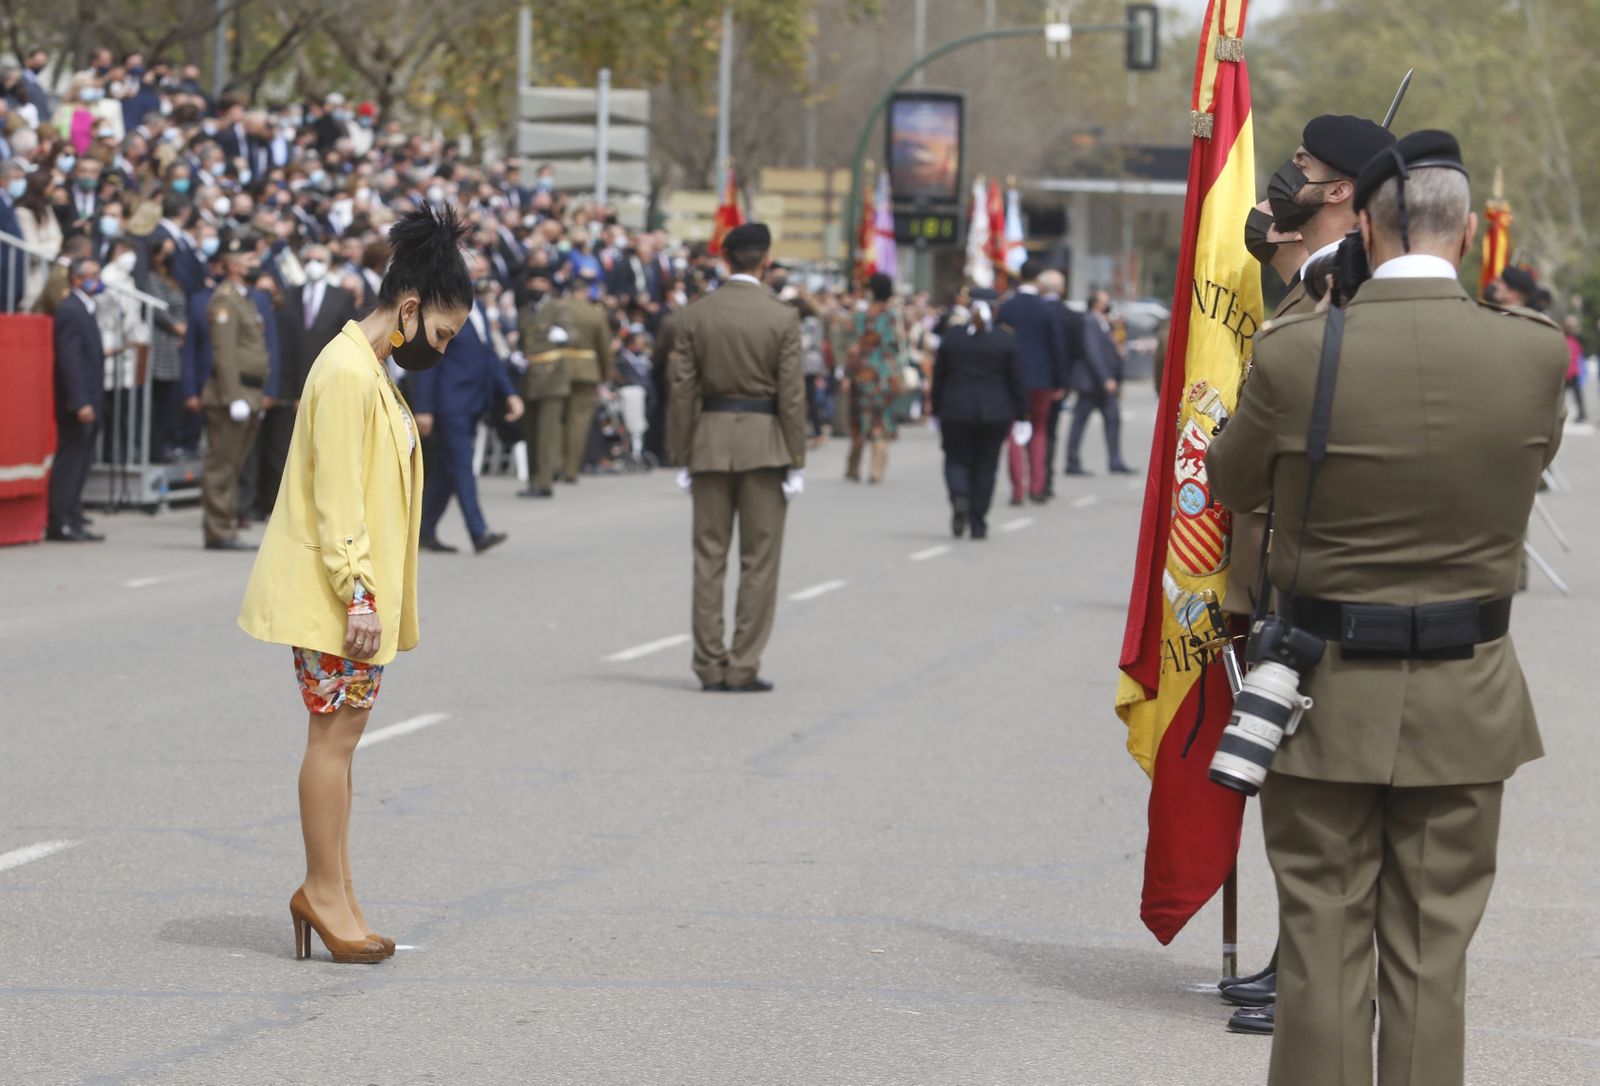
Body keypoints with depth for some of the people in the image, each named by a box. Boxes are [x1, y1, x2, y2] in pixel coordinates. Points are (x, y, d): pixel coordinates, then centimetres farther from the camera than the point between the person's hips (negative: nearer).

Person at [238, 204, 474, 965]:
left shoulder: (373, 372, 17)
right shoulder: (347, 373, -15)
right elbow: (337, 499, -20)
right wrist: (360, 594, -22)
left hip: (355, 595, 10)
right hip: (332, 597, -10)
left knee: (340, 733, 9)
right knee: (335, 733, -6)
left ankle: (332, 891, 12)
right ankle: (325, 890, -1)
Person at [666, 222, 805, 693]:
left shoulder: (692, 316, 0)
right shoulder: (782, 317, -7)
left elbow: (681, 389, 1)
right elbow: (792, 393, -7)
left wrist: (682, 458, 6)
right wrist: (796, 461, -2)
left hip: (709, 441, 3)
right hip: (764, 441, -2)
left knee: (709, 557, 8)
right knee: (759, 560, 3)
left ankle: (710, 666, 9)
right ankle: (743, 667, 1)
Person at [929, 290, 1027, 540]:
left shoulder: (951, 337, 1)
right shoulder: (1007, 341, -2)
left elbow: (938, 377, 5)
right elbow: (1018, 381, -1)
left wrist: (936, 411, 14)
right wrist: (1022, 415, 5)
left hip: (956, 411, 0)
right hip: (995, 414, 0)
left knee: (957, 460, 10)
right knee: (985, 466, 6)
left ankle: (959, 496, -21)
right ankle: (978, 524, 5)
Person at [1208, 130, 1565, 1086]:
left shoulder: (1295, 353, -14)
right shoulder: (1535, 352, -10)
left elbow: (1231, 485, 3)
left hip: (1326, 694, -1)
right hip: (1465, 702, 1)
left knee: (1322, 943, 9)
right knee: (1434, 952, 9)